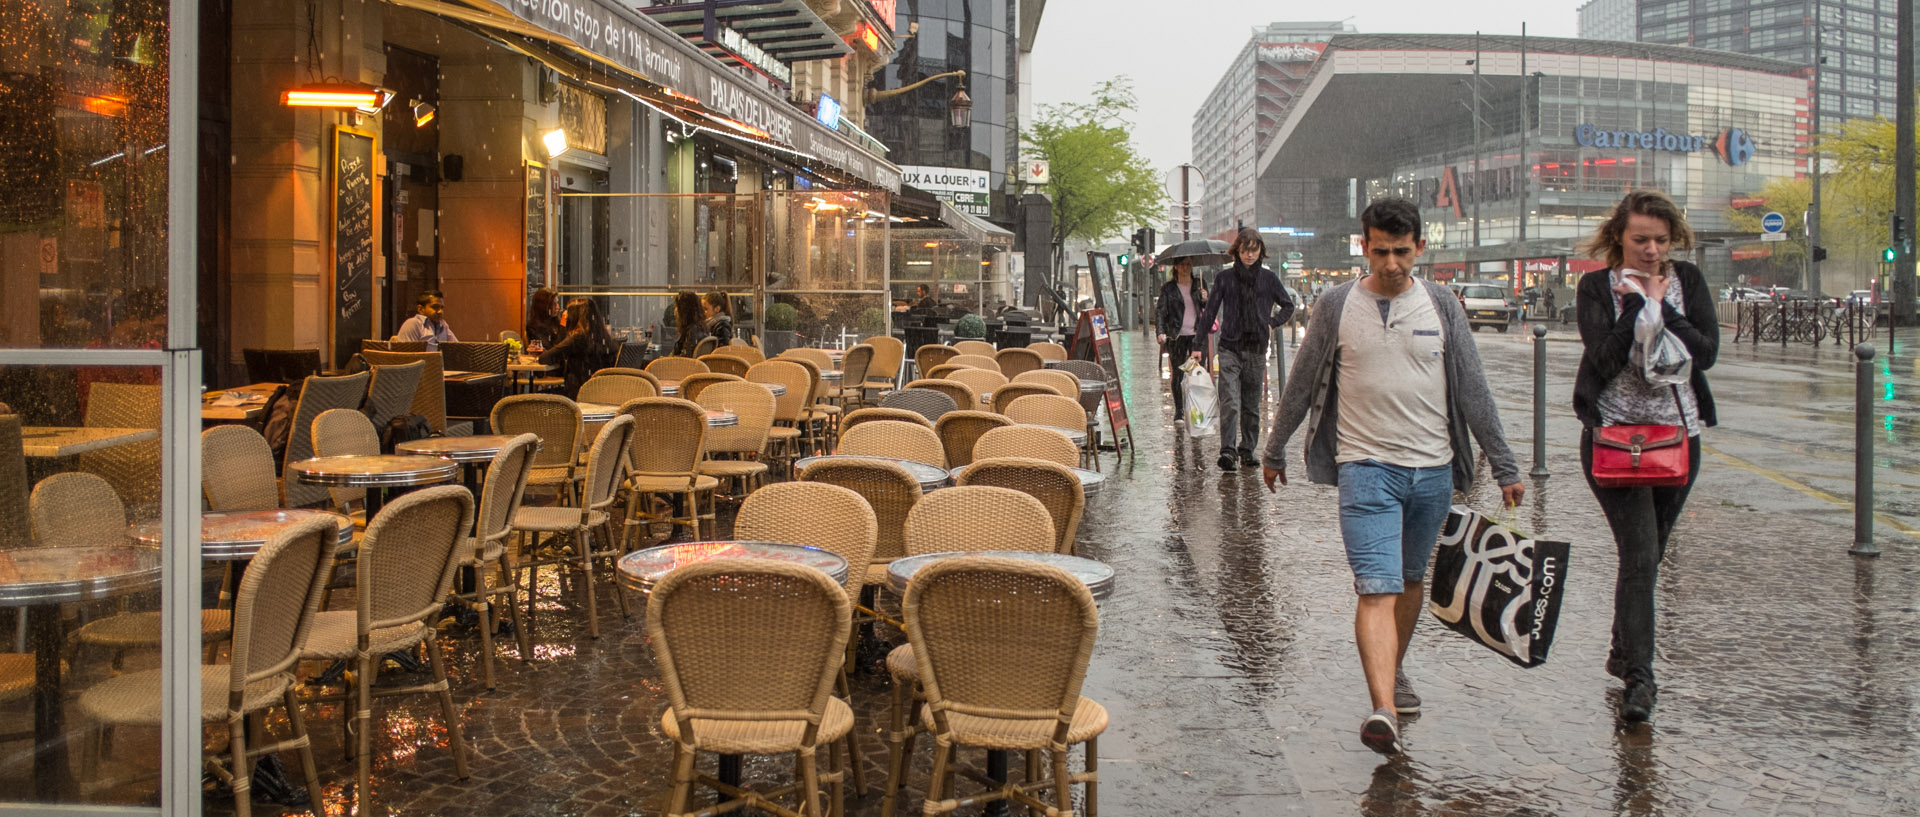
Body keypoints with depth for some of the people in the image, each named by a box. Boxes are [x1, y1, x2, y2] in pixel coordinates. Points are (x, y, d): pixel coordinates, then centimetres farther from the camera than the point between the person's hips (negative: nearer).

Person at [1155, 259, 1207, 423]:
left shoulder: (1199, 286, 10)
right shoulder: (1168, 288, 4)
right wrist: (1160, 331, -14)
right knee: (1178, 375, 0)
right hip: (1177, 336, -2)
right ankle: (1179, 412, 7)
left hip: (1196, 335, 2)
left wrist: (1204, 300, -9)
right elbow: (1160, 310, 0)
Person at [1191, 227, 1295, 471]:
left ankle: (1247, 450, 17)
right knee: (1230, 402, -14)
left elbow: (1288, 306, 19)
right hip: (1230, 348, -2)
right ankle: (1228, 451, -17)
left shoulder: (1268, 278, 7)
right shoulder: (1226, 278, 3)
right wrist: (1198, 344, 3)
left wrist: (1272, 323, 4)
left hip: (1256, 349, 2)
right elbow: (1210, 312, 6)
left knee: (1252, 405, 8)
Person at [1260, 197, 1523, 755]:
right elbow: (1301, 385, 9)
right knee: (1377, 587, -14)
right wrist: (1274, 451, 15)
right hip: (1366, 465, -3)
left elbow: (1473, 392, 8)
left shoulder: (1441, 306, 5)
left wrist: (1503, 466, 7)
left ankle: (1392, 672, 36)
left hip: (1432, 468, 3)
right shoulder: (1337, 306, 0)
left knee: (1411, 580, 15)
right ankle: (1383, 708, -23)